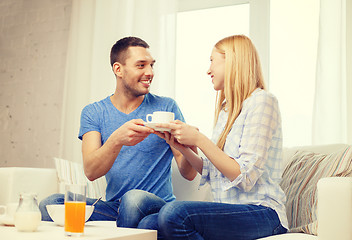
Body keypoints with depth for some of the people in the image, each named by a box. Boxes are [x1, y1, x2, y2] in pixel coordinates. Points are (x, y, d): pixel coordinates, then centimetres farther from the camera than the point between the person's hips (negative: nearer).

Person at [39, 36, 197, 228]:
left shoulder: (166, 107, 2)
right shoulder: (93, 113, 6)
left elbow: (189, 174, -3)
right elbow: (90, 172, -10)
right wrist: (117, 140, -30)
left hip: (158, 207, -1)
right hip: (112, 207, 1)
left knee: (134, 198, -35)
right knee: (50, 204, -21)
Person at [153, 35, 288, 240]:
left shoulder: (261, 101, -9)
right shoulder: (225, 109, 17)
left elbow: (246, 178, -17)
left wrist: (199, 140, -17)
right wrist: (182, 147, 1)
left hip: (263, 214, -7)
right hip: (230, 211, 7)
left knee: (174, 213, -28)